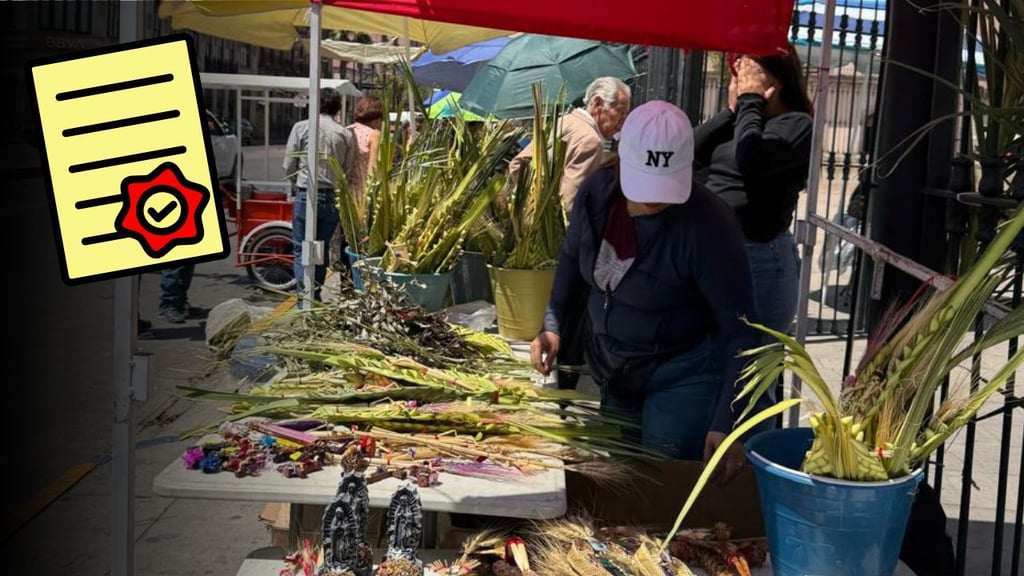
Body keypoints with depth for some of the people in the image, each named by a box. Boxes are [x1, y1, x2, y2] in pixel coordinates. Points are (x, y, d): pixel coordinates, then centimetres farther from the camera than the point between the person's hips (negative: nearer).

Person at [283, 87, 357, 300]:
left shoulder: (301, 127, -3)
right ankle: (315, 295, 19)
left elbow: (289, 166, 0)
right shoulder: (346, 134, 1)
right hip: (332, 198, 3)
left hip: (306, 195, -2)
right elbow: (348, 170, 0)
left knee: (301, 249, 3)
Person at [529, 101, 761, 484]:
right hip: (611, 367, 6)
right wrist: (553, 325, -5)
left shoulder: (708, 225, -29)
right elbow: (573, 260, 7)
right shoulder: (597, 192, -13)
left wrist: (725, 424, -30)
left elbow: (740, 331, -25)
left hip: (682, 376, -6)